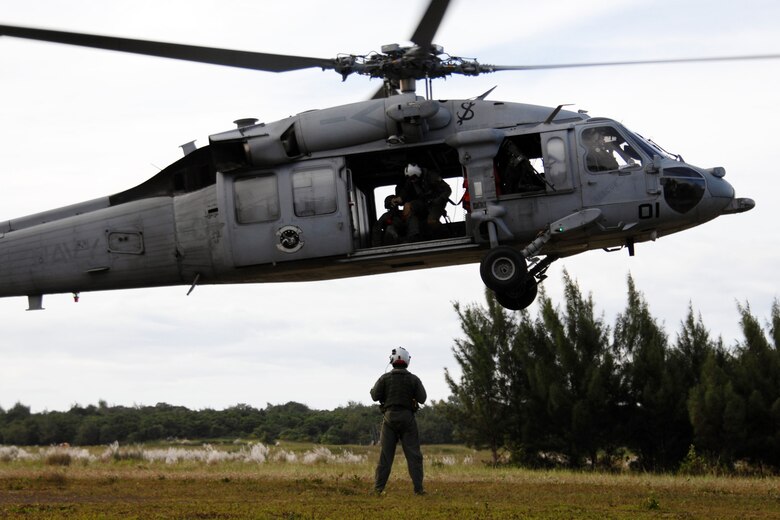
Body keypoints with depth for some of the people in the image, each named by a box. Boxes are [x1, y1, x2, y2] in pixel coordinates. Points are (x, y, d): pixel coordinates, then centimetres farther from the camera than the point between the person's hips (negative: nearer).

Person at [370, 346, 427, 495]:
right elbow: (422, 398, -3)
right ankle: (418, 488, -3)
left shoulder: (385, 378, 0)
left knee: (385, 455, 4)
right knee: (413, 454, 1)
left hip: (389, 417, 1)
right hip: (407, 417, -1)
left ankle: (378, 487, 1)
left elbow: (375, 396, -3)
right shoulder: (413, 379, -1)